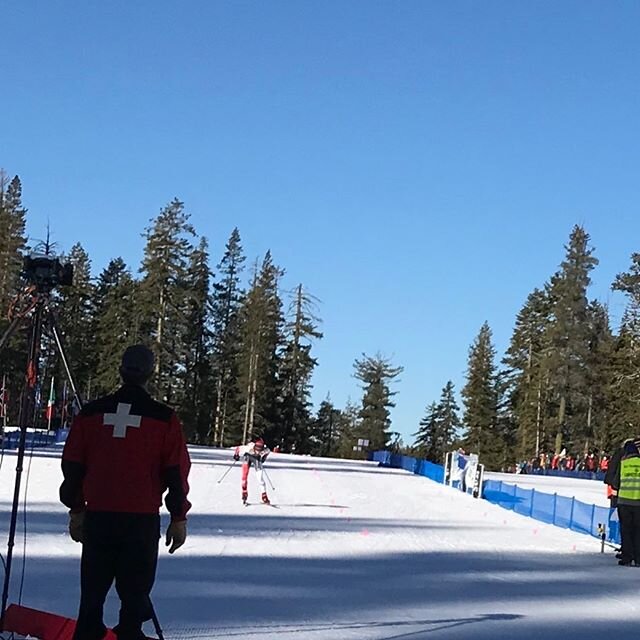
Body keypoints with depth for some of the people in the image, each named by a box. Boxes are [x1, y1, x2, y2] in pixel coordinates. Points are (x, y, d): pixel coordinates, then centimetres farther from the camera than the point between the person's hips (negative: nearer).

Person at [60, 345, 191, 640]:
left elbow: (72, 465, 9)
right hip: (142, 518, -3)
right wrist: (178, 518, 6)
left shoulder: (91, 413, 4)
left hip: (97, 516, 3)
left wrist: (76, 511, 19)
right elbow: (176, 472, -3)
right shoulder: (164, 418, -4)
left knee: (93, 588, 14)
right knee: (135, 591, 5)